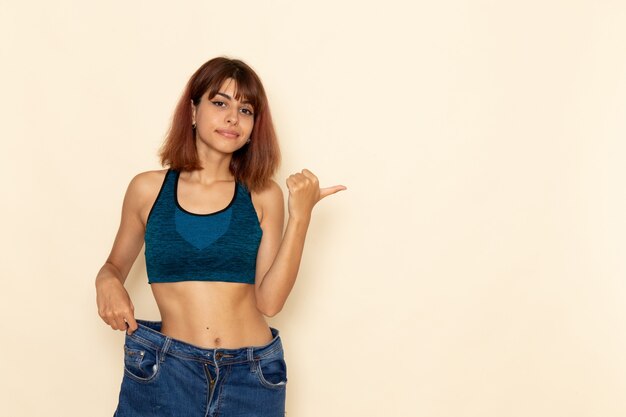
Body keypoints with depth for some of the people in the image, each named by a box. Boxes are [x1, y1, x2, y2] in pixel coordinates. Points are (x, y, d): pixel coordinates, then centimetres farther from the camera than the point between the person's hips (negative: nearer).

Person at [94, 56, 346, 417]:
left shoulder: (263, 196, -1)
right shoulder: (148, 189, 0)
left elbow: (269, 301, -7)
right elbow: (115, 265, 14)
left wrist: (300, 216, -12)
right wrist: (107, 282, -7)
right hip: (164, 372, 0)